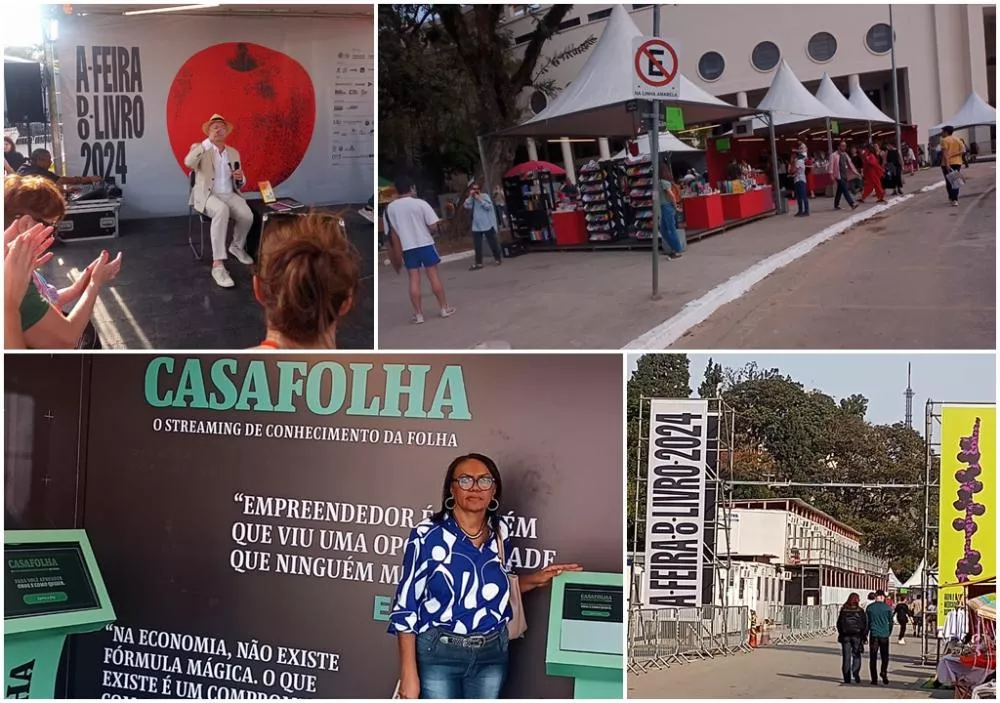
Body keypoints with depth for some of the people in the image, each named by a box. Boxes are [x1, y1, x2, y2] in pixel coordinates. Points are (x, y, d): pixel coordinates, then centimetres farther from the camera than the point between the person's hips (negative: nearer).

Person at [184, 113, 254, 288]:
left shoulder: (234, 153, 16)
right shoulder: (199, 148, 3)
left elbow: (240, 183, 18)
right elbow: (188, 163, -20)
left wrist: (240, 178, -8)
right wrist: (209, 141, -20)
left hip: (230, 195, 4)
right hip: (207, 195, -4)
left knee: (247, 215, -28)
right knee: (222, 210, -39)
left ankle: (237, 247, 7)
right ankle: (218, 265, -42)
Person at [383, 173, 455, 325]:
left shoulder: (389, 208, 0)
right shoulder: (420, 203, -9)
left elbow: (392, 234, 6)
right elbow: (434, 225, -11)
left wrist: (397, 254, 15)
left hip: (407, 248, 2)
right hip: (425, 244, -2)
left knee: (414, 280, 5)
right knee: (433, 275, 7)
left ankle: (418, 314, 5)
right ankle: (445, 308, 15)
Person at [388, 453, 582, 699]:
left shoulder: (500, 532, 2)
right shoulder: (428, 534, -12)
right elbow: (406, 604, -10)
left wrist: (535, 579, 1)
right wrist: (409, 674, -13)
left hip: (492, 653, 4)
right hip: (438, 654, -4)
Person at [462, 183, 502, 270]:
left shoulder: (485, 196, -1)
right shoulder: (471, 199, 9)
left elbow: (488, 206, -14)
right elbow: (466, 206, -8)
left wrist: (479, 199, -14)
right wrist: (470, 196, -11)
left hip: (487, 225, -3)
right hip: (476, 226, 3)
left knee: (493, 242, 6)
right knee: (477, 245, 1)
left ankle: (497, 259, 19)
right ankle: (478, 263, 5)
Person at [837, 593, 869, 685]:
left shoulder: (843, 610, 2)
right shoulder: (860, 611, -4)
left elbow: (838, 624, 5)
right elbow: (865, 624, -4)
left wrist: (841, 634, 13)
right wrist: (864, 636, 3)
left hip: (845, 636, 2)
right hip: (857, 636, -2)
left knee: (846, 657, 6)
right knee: (856, 656, 8)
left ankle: (847, 678, 5)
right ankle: (856, 673, -11)